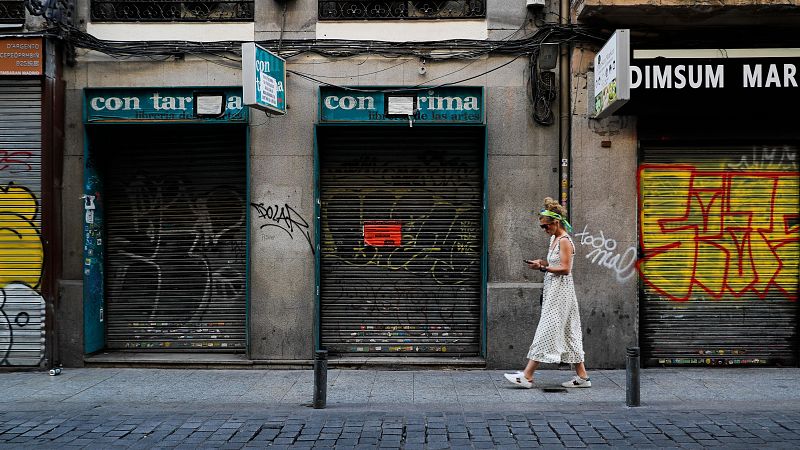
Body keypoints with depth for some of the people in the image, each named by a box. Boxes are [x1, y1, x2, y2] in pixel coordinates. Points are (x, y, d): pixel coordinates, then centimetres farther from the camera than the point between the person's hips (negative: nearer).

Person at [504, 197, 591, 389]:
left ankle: (527, 376, -6)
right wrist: (540, 262, 6)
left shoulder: (564, 241, -14)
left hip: (560, 291, -10)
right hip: (554, 290, 10)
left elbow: (565, 268, -19)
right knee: (568, 333, 10)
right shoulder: (554, 239, 14)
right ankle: (582, 376, 15)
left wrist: (543, 268, -20)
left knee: (547, 331, -8)